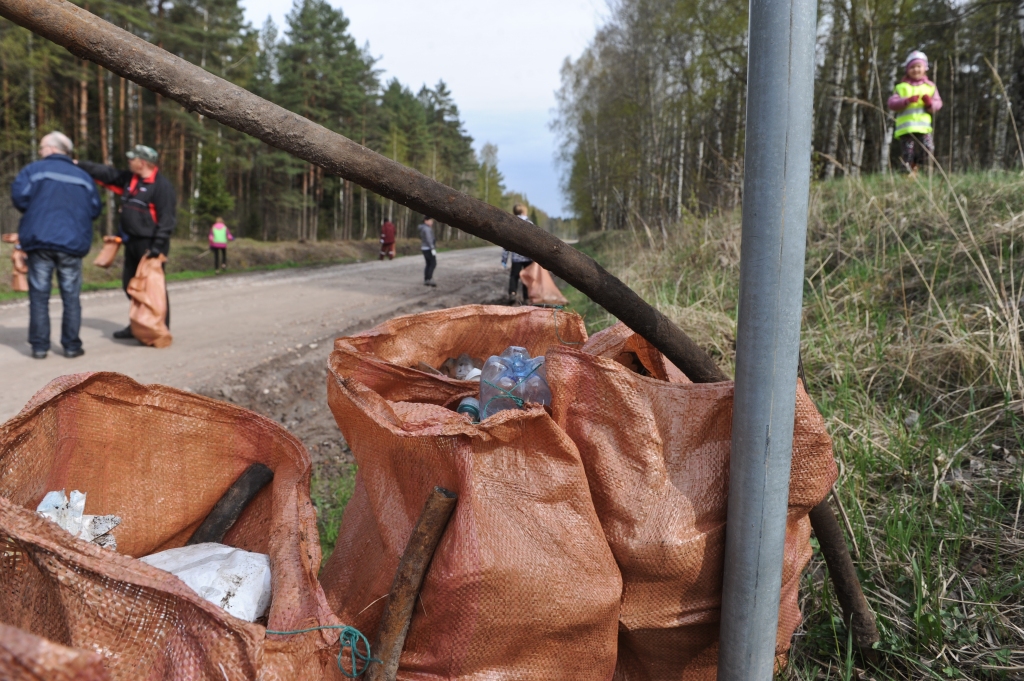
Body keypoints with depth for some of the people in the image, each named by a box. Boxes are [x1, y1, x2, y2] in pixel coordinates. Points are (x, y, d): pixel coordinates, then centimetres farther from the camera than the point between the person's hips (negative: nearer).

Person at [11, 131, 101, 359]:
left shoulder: (35, 169, 2)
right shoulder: (83, 176, 10)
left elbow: (19, 197, -9)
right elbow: (94, 211, 8)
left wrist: (36, 210, 10)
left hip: (40, 240, -2)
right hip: (72, 242, 2)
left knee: (39, 294, 4)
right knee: (71, 296, 6)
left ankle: (39, 346, 4)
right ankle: (71, 345, 5)